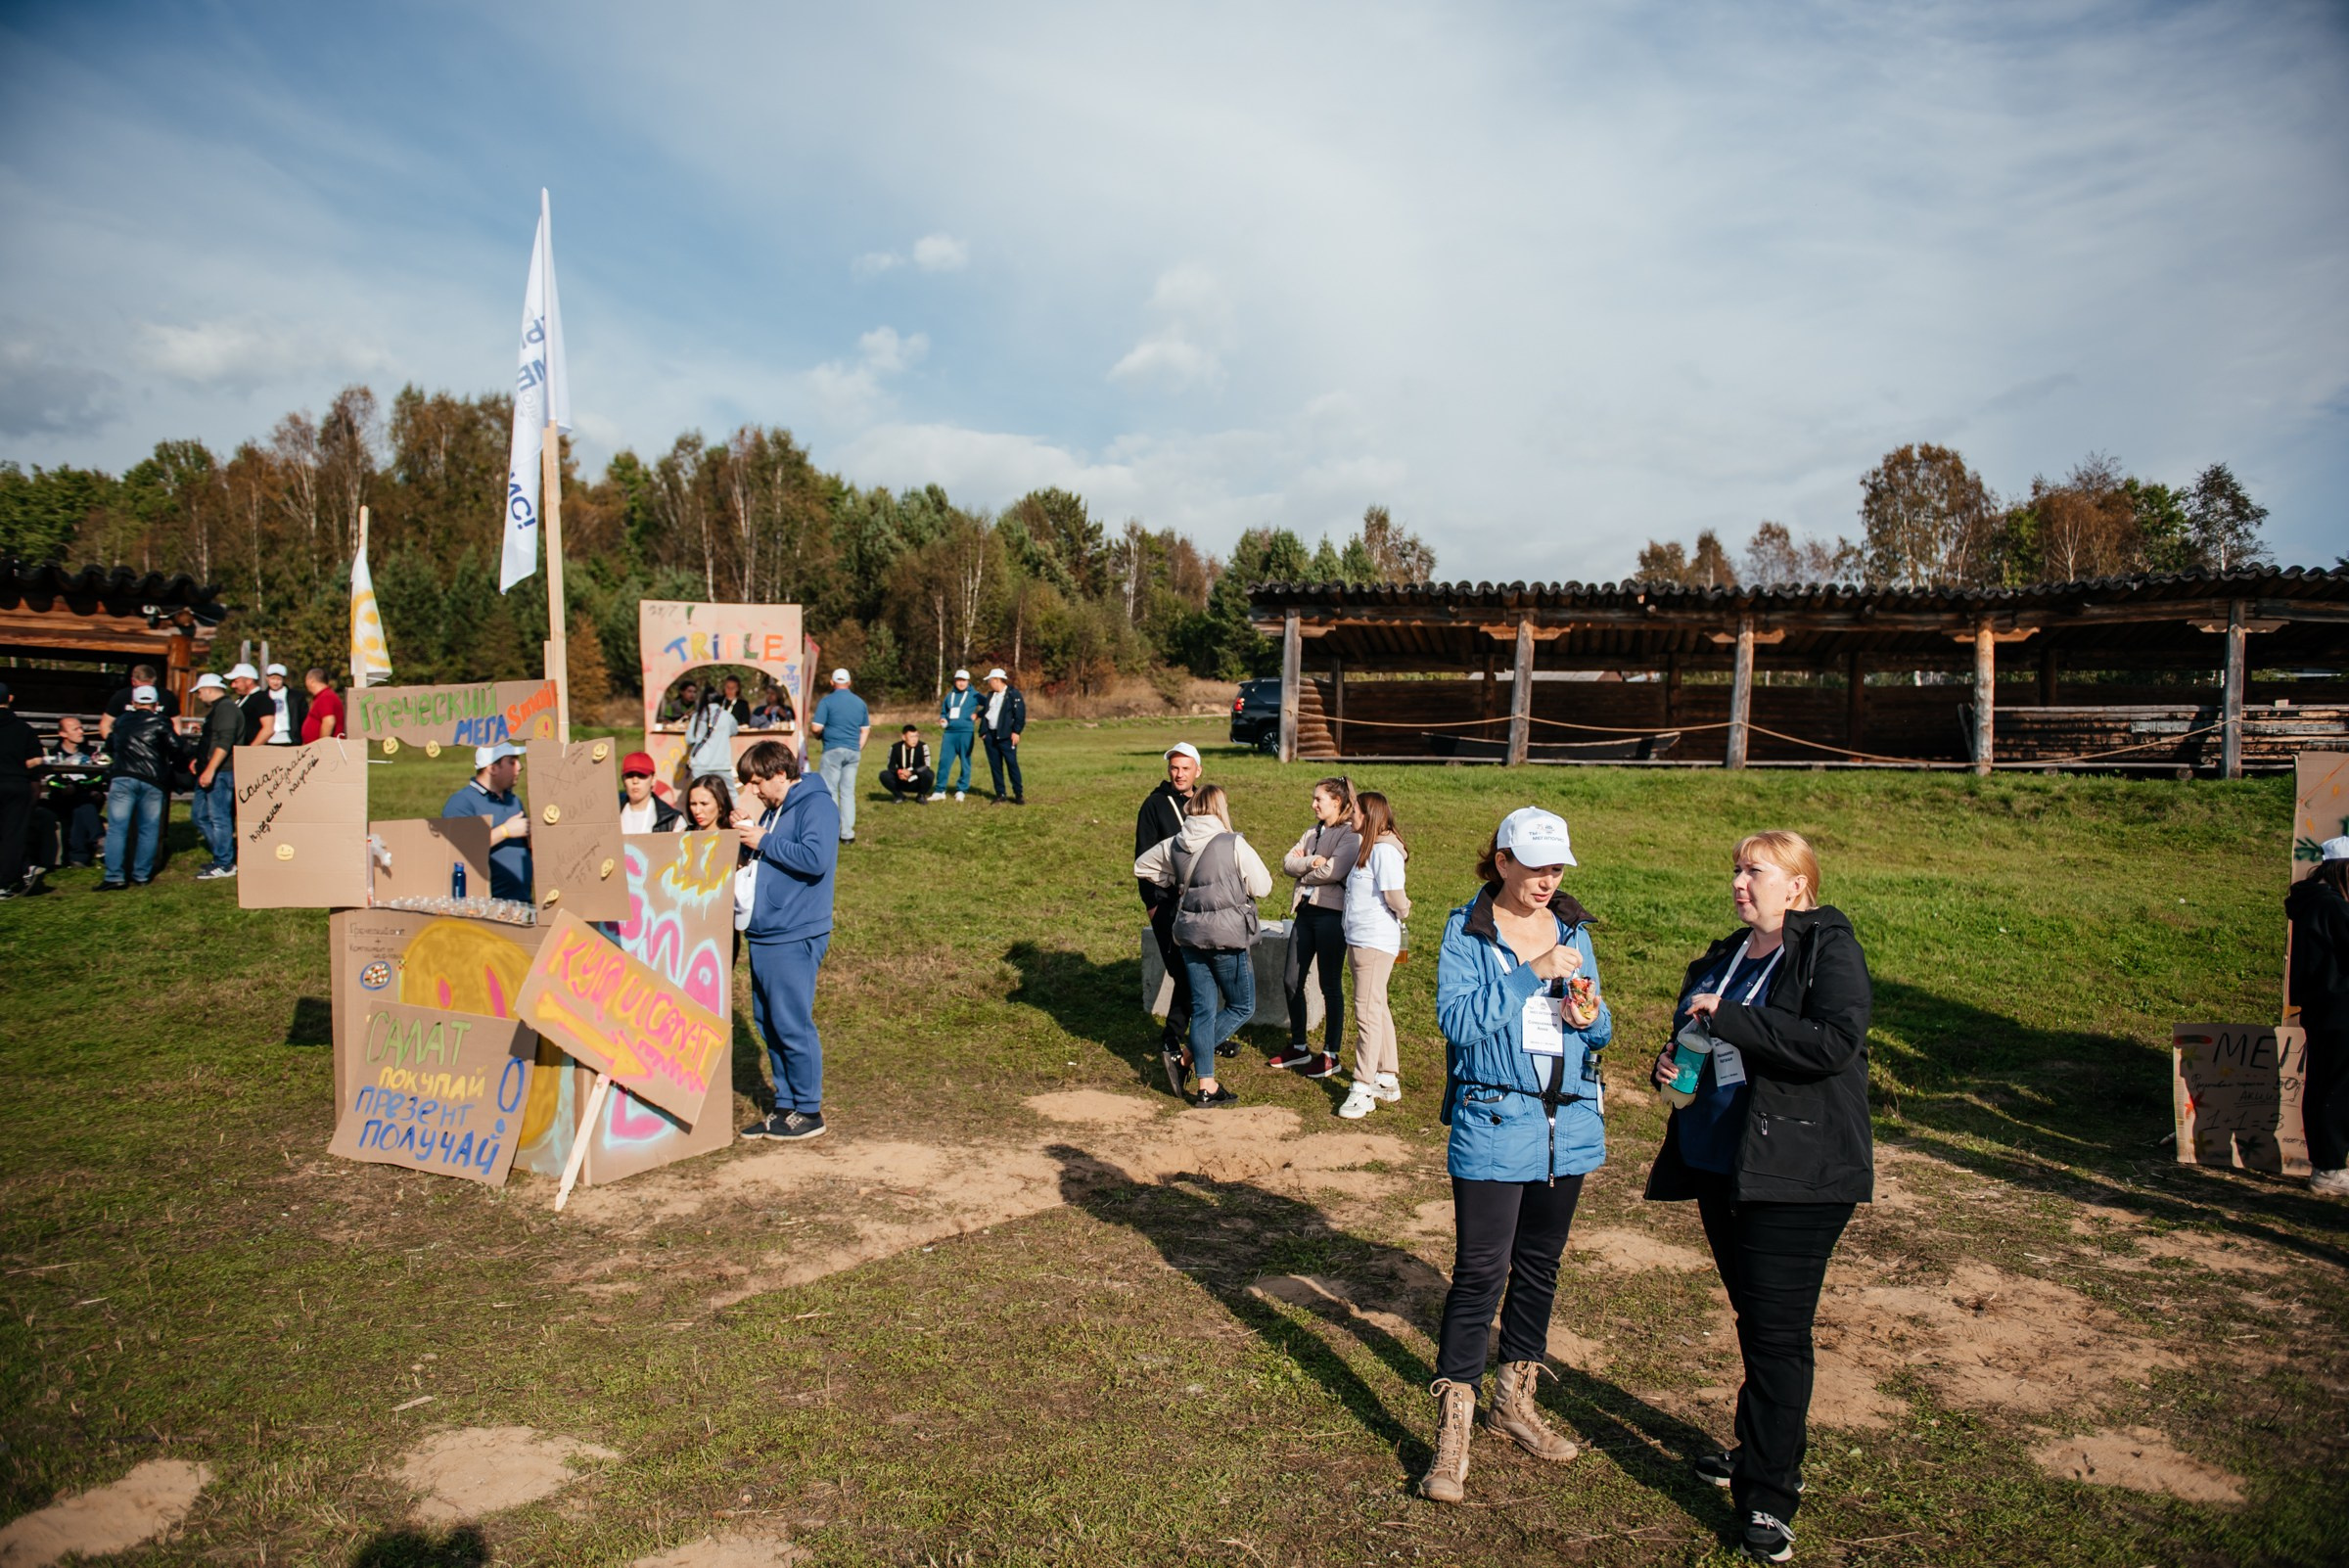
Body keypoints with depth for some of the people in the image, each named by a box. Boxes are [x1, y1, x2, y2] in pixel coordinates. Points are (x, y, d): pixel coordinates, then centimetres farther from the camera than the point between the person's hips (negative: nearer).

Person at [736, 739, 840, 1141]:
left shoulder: (816, 805, -11)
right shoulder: (773, 810, 17)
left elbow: (816, 858, -25)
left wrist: (764, 842, -16)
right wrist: (746, 834, 6)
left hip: (795, 938, -10)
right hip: (763, 935, 10)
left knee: (792, 1024, -5)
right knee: (767, 1024, 14)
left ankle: (808, 1111, 7)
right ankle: (785, 1105, 24)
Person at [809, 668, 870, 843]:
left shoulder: (827, 701, -7)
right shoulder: (860, 702, 9)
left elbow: (816, 728, -12)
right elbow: (866, 730, 10)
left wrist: (818, 735, 9)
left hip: (833, 750, -5)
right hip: (853, 751, 5)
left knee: (829, 791, 2)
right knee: (848, 792, 8)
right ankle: (848, 833, 8)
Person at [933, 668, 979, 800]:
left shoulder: (974, 695, 2)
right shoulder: (949, 696, 14)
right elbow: (943, 712, 23)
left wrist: (978, 715, -7)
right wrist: (942, 719, 3)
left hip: (966, 732, -4)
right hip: (949, 732, 4)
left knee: (965, 762, 2)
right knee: (944, 761, -1)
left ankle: (961, 790, 10)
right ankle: (940, 791, 4)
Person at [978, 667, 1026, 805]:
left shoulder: (1013, 694, -6)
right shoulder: (990, 695, 17)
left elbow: (1020, 714, -10)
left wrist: (1016, 731, -15)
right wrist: (983, 731, 11)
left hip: (1006, 736, -7)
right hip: (990, 735, 7)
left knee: (1012, 764, -6)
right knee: (995, 766, 6)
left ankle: (1019, 794, 1)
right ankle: (1000, 794, 12)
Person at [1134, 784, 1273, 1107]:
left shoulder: (1174, 845, 3)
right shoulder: (1234, 845, -14)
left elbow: (1141, 866, 17)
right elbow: (1263, 886, -9)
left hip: (1189, 935, 6)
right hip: (1227, 937, -5)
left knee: (1202, 1008, 12)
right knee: (1242, 1006, 10)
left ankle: (1206, 1086, 12)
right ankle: (1186, 1061, 2)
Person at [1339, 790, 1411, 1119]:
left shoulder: (1384, 850, -17)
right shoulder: (1366, 846, 12)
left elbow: (1395, 897, -19)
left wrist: (1403, 910, -2)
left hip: (1376, 942, -10)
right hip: (1359, 940, 10)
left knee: (1368, 1013, -6)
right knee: (1377, 1009, 17)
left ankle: (1363, 1090, -1)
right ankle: (1388, 1080, 28)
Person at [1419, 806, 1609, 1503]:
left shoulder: (1573, 929, 8)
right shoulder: (1466, 930, -6)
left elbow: (1601, 1031, 14)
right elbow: (1457, 1018, -18)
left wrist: (1589, 1015, -9)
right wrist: (1533, 973, -22)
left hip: (1568, 1122, 5)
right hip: (1493, 1123, -5)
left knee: (1540, 1264, 16)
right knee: (1480, 1272, -6)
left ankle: (1515, 1399, 34)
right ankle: (1453, 1429, 5)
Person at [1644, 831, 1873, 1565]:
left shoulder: (1830, 949, -9)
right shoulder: (1724, 957, 13)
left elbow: (1835, 1041, -25)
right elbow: (1693, 1036, 26)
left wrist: (1728, 1018, -22)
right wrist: (1671, 1063, 3)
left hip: (1797, 1173, -7)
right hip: (1722, 1165, 7)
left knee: (1776, 1331, -5)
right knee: (1754, 1319, 18)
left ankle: (1769, 1498, 4)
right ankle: (1760, 1452, 33)